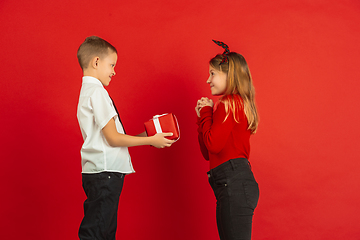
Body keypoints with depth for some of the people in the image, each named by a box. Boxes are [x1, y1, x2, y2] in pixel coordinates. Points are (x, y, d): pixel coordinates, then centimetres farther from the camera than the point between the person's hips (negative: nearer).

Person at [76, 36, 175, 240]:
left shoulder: (87, 91, 18)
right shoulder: (97, 92, -13)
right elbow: (113, 138, -16)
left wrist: (142, 136, 15)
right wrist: (151, 140, -8)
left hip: (101, 172, 10)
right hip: (105, 173, -10)